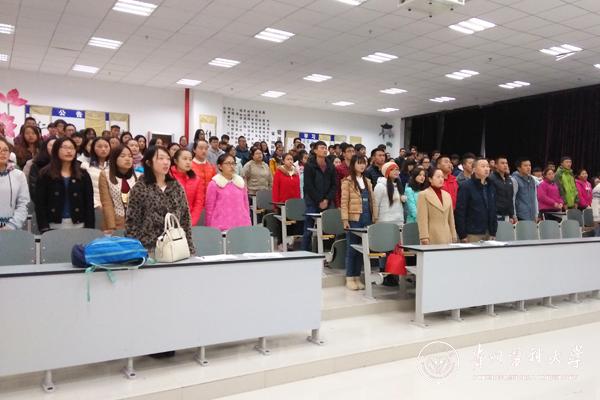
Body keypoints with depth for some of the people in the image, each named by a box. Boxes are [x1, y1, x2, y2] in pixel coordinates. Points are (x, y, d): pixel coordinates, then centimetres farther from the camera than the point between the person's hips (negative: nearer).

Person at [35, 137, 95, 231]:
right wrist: (44, 228, -11)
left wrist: (90, 227, -4)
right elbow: (40, 203, -1)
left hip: (78, 225, 2)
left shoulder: (83, 174, 7)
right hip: (54, 226, -1)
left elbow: (89, 203, 4)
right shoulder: (46, 174, 2)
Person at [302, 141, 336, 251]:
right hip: (312, 202, -4)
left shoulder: (330, 166, 10)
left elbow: (333, 185, 7)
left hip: (327, 203, 4)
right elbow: (308, 186, -8)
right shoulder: (309, 166, -3)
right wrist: (319, 201, -11)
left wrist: (327, 200, -6)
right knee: (308, 230, -2)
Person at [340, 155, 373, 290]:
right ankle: (349, 278, 9)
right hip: (354, 219, -6)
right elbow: (344, 202, -8)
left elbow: (371, 201, 16)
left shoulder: (367, 181, 15)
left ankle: (357, 277, 17)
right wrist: (345, 220, -14)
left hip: (366, 218, 6)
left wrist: (373, 218, 9)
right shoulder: (347, 181, -3)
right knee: (352, 248, 0)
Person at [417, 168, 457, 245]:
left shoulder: (447, 195, 17)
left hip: (447, 238, 5)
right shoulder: (423, 195, -1)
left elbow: (451, 218, 19)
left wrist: (454, 237, 14)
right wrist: (424, 237, -14)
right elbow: (422, 219, -7)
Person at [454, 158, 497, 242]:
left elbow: (493, 211, 16)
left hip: (488, 234, 6)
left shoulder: (491, 187, 13)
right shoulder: (465, 186, -7)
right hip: (472, 234, -6)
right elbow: (459, 212, -11)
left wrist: (493, 233, 10)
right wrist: (462, 235, -13)